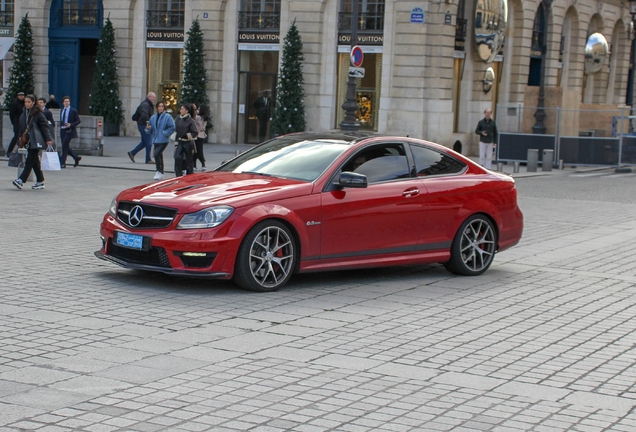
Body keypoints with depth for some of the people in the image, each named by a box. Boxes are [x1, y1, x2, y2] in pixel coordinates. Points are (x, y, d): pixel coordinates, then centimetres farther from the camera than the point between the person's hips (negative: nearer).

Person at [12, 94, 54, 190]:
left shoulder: (38, 114, -6)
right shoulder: (24, 114, 13)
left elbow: (44, 126, -7)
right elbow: (22, 128, 18)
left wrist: (48, 139, -12)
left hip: (36, 141, -7)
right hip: (28, 142, 7)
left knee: (30, 161, -12)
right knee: (35, 162, 11)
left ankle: (21, 180, -17)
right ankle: (40, 181, 17)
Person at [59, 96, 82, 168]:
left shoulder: (73, 111, -3)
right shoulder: (61, 111, 15)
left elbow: (78, 121, -4)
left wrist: (71, 125, -17)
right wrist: (61, 128, 14)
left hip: (69, 131, -7)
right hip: (62, 131, 7)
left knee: (65, 146, -11)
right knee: (65, 147, 6)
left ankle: (62, 163, -7)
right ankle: (76, 157, 23)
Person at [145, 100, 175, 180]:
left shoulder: (167, 117, -5)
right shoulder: (153, 118, 11)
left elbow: (172, 128, -9)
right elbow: (149, 130, 16)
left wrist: (164, 133, -14)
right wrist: (148, 128, -5)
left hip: (164, 140, -6)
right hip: (156, 140, 6)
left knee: (156, 154, -20)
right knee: (159, 156, 12)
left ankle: (159, 172, -11)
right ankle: (160, 174, 21)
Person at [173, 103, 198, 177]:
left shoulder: (190, 120, -9)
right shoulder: (178, 119, 5)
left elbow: (195, 132, -8)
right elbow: (176, 130, 10)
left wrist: (187, 136, -14)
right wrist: (176, 142, 7)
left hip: (188, 143, -4)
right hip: (180, 142, 4)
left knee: (189, 160, 6)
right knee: (177, 157, -12)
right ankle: (178, 175, -8)